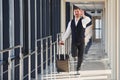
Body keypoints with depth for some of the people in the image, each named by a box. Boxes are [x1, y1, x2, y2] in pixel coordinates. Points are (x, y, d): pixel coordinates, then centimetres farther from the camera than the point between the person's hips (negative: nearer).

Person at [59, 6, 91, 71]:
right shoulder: (71, 22, 6)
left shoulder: (83, 21, -3)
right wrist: (63, 40, -2)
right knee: (74, 55, -14)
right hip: (74, 42, 1)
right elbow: (67, 32, 6)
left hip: (81, 42, -1)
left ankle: (78, 69, 18)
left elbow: (88, 20, -27)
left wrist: (83, 15, -36)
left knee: (80, 56, 3)